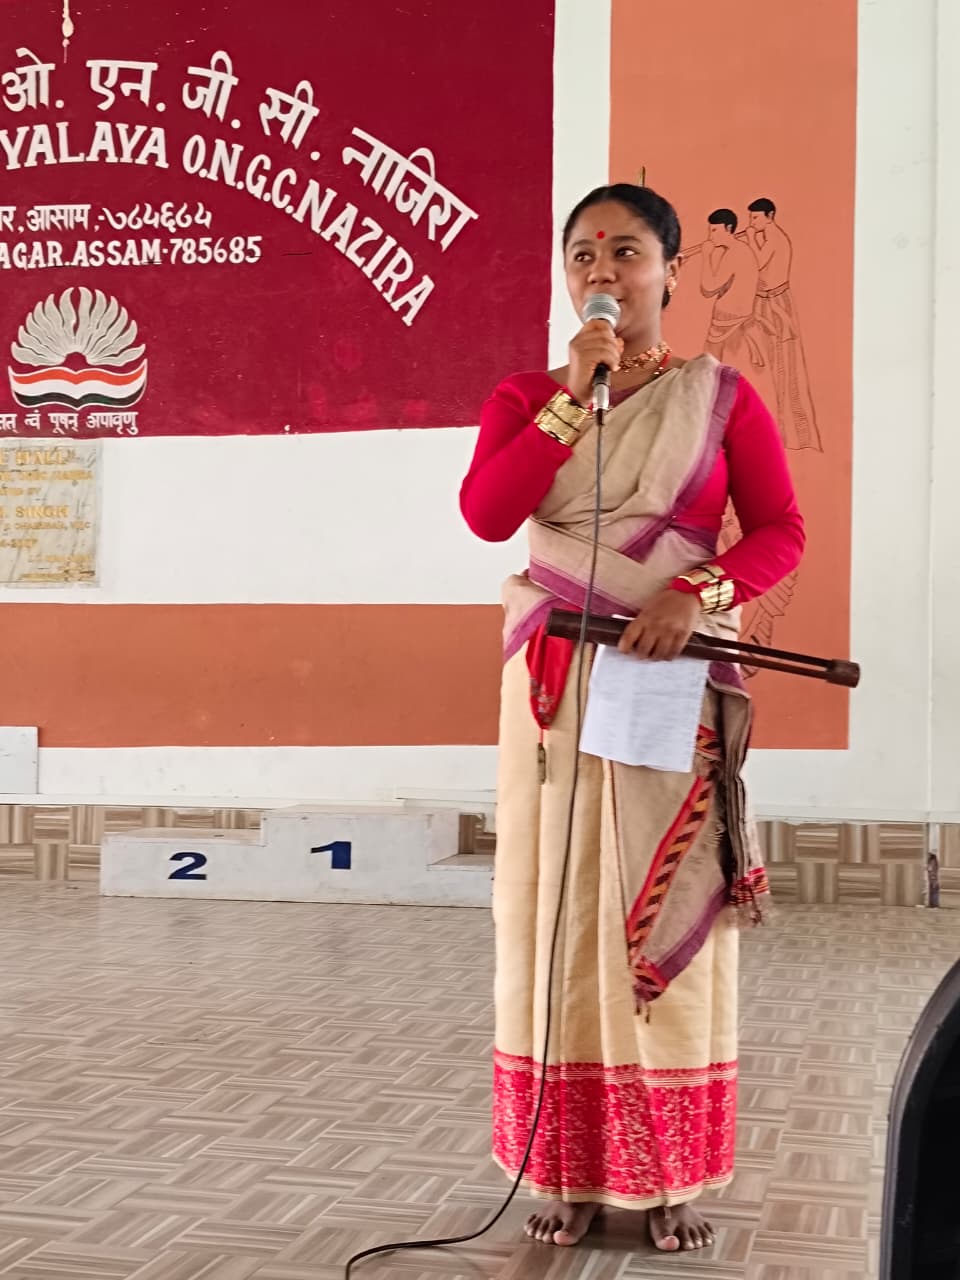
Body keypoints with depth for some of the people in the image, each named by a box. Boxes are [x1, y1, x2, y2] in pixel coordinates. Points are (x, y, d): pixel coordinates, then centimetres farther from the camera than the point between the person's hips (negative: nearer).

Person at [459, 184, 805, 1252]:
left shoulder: (721, 396, 5)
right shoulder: (525, 396, 8)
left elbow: (780, 530, 0)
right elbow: (486, 513, -8)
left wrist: (697, 595, -17)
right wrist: (574, 394, -12)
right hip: (556, 685, 1)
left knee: (671, 915, 1)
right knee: (561, 911, 2)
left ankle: (671, 1177, 11)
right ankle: (568, 1170, 11)